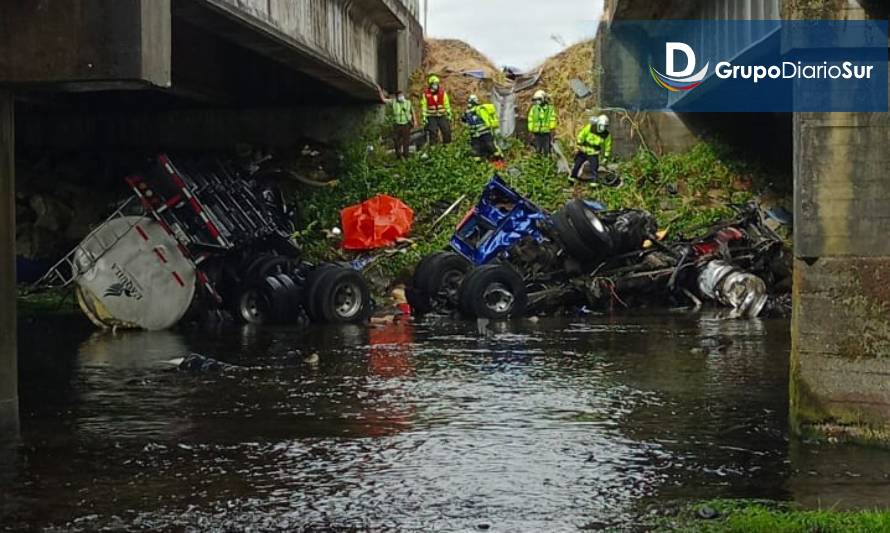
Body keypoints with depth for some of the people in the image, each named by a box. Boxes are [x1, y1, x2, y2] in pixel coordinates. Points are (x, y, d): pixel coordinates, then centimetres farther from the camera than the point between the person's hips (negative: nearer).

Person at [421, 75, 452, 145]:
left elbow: (447, 105, 6)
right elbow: (424, 106, 0)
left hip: (442, 116, 2)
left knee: (447, 131, 0)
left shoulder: (443, 92, 1)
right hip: (431, 117, -2)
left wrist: (449, 114, 4)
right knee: (433, 133, -5)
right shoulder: (426, 94, -4)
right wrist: (424, 117, -4)